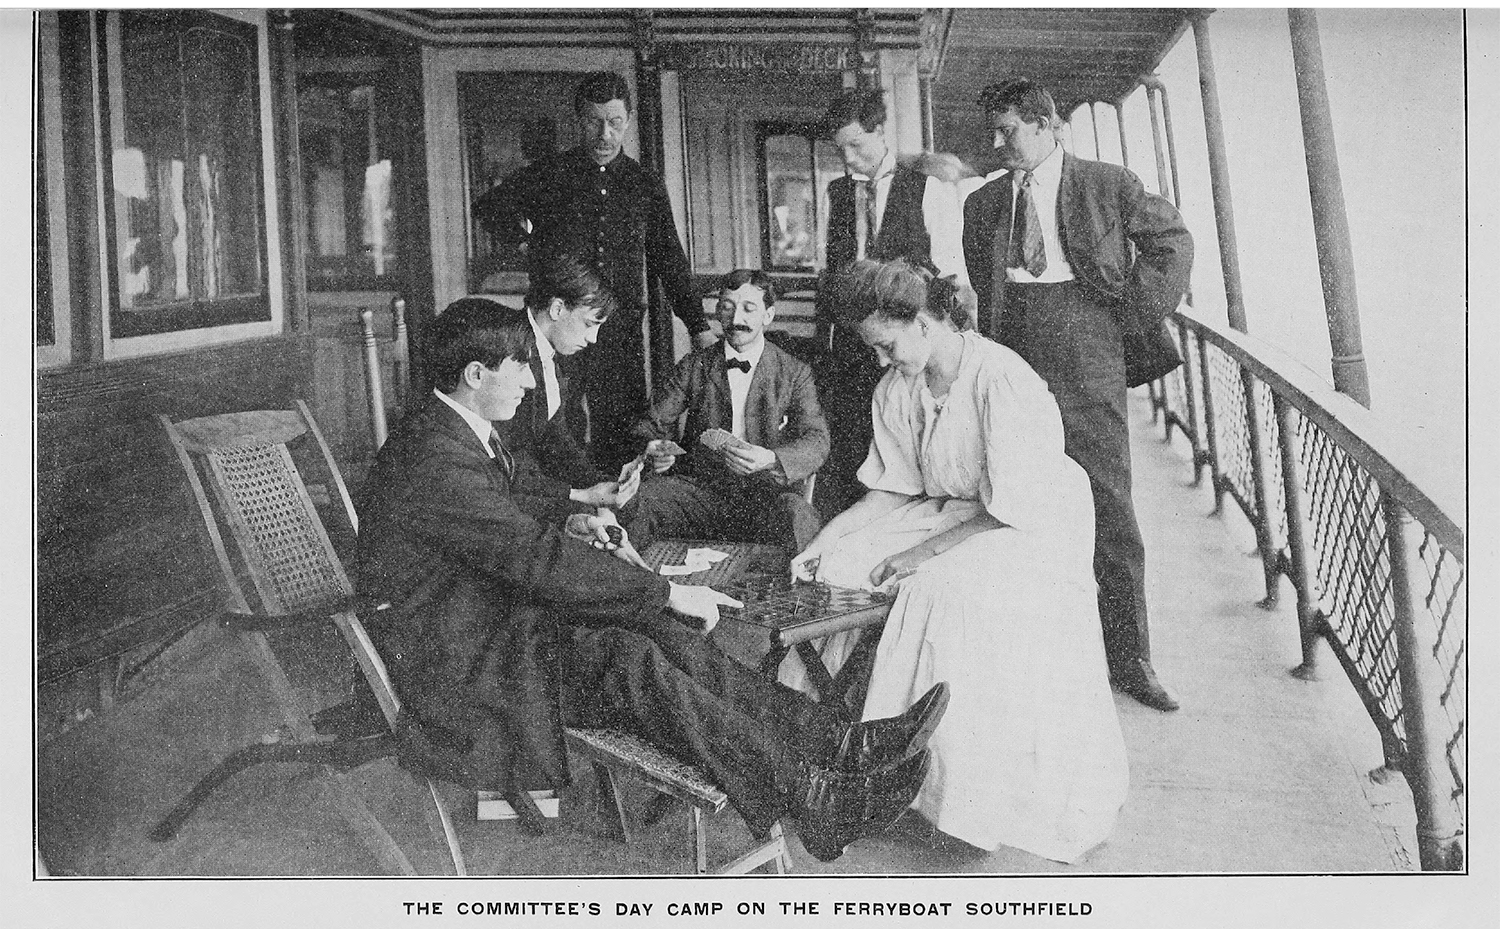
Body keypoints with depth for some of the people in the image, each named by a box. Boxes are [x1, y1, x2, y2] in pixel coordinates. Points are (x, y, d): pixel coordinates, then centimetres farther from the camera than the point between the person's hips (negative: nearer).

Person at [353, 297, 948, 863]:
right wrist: (667, 593, -22)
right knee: (630, 662, -28)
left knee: (661, 636, -13)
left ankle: (834, 745, -20)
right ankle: (810, 795, -26)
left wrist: (567, 530, 2)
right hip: (451, 667, -9)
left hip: (493, 621, 9)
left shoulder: (464, 434, 11)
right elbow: (534, 560, -27)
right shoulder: (431, 458, -22)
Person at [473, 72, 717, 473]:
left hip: (623, 331, 2)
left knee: (626, 437, 1)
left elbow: (670, 261, 12)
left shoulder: (645, 185, 11)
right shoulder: (549, 177, 5)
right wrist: (528, 245, 4)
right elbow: (489, 206, 16)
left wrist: (699, 327, 4)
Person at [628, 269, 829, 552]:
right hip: (699, 486, 2)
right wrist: (652, 450, -17)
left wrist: (770, 459, -28)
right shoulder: (693, 366, 12)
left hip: (765, 492, -1)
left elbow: (817, 442, -6)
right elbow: (654, 422, 10)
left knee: (797, 515, -36)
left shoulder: (795, 374, 6)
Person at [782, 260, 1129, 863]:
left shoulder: (1002, 381, -23)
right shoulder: (898, 388, 0)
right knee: (839, 566, -13)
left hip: (1032, 525, -7)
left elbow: (1011, 506, -23)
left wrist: (925, 551, -25)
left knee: (950, 587, -34)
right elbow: (892, 489, 6)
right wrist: (823, 542, -7)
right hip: (948, 513, 7)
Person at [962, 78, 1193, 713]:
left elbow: (1173, 239, 7)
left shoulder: (1106, 185, 5)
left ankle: (1128, 660, 11)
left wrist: (1137, 312, 0)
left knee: (1109, 510, 0)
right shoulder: (982, 204, 14)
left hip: (1087, 358, -2)